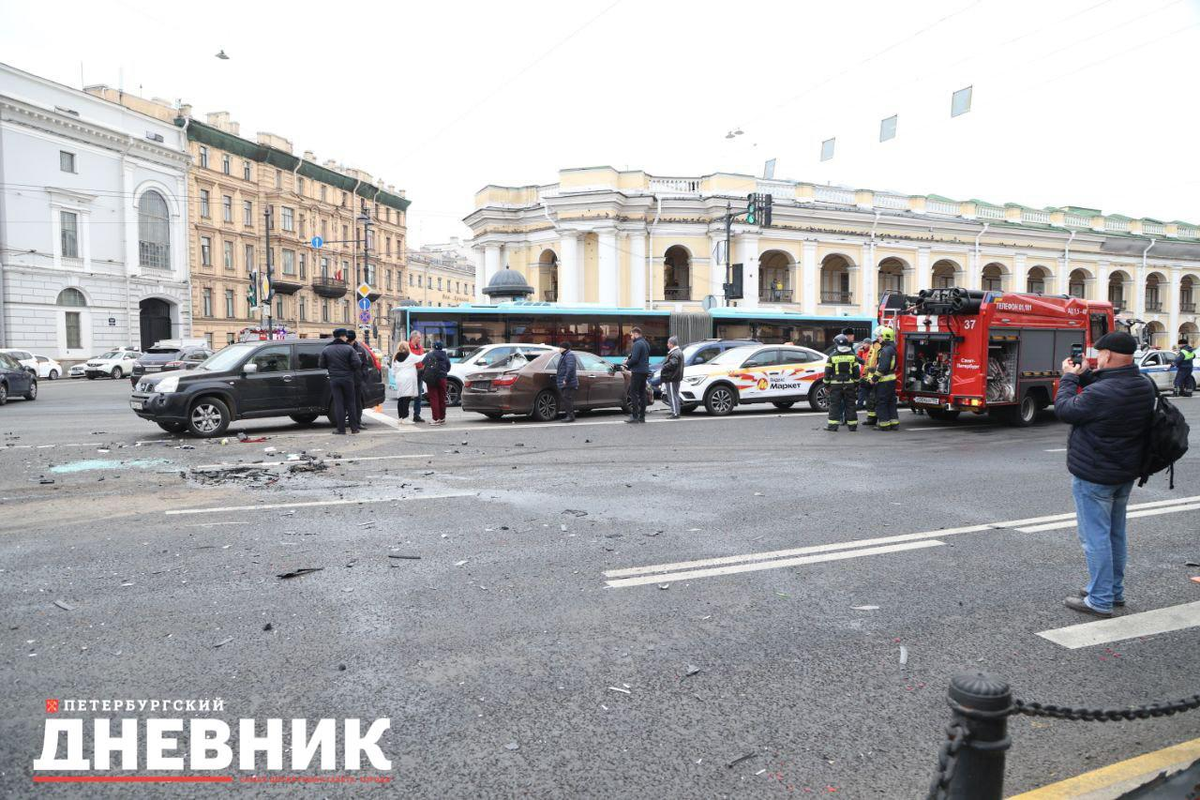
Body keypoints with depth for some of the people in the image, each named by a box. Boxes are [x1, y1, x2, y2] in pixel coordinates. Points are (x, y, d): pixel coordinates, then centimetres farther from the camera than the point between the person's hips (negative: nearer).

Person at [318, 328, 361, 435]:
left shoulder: (326, 350, 2)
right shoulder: (349, 348, -6)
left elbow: (321, 365, 4)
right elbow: (357, 363, -14)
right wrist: (353, 370, 8)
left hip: (334, 380, 1)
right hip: (347, 379, -1)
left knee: (338, 404, 3)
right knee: (350, 403, 9)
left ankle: (341, 429, 1)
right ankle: (354, 428, 11)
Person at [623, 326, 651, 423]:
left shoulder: (637, 344, -14)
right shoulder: (646, 344, 18)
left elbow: (634, 359, -21)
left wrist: (627, 363, -2)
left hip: (637, 372, -10)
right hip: (645, 371, 10)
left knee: (633, 394, -7)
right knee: (642, 393, 11)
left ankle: (634, 416, -9)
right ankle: (642, 416, 12)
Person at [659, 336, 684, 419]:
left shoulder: (674, 353, -18)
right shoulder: (679, 352, 17)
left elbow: (673, 364, -30)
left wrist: (664, 367, -17)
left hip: (671, 378, -11)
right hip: (677, 377, 11)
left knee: (672, 396, -7)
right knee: (675, 395, 16)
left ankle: (675, 413, -6)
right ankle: (676, 412, 21)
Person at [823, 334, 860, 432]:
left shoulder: (832, 356, -4)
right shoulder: (852, 356, 3)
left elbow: (827, 372, -3)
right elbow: (857, 371, 6)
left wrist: (826, 384, 5)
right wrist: (856, 383, 15)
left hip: (835, 384, -2)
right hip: (849, 384, 2)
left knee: (834, 405, 1)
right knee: (850, 404, 8)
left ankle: (833, 425, 0)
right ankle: (852, 425, 11)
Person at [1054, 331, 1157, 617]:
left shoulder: (1100, 394, -28)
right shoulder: (1145, 386, -1)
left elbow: (1065, 409, -14)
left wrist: (1069, 377, 0)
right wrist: (1083, 375, 7)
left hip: (1094, 477, -9)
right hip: (1126, 474, 9)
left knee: (1095, 536, 0)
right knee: (1115, 533, 20)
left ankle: (1100, 601, 6)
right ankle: (1115, 591, 33)